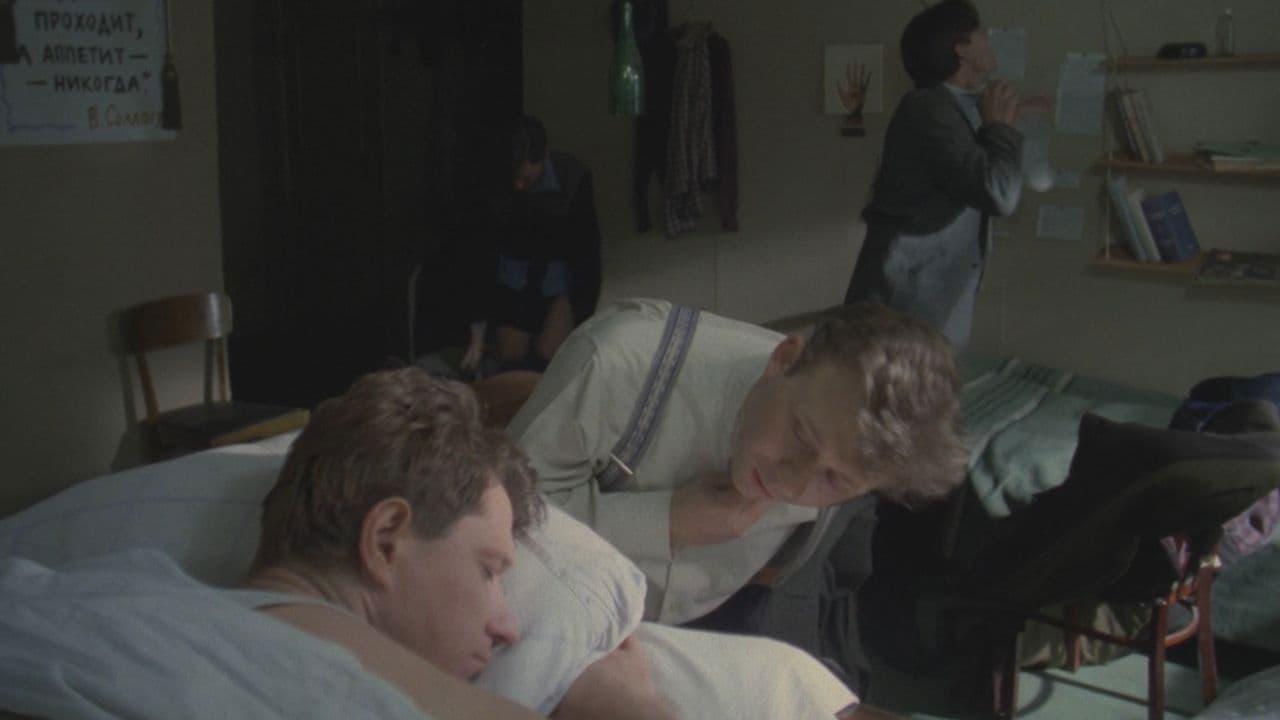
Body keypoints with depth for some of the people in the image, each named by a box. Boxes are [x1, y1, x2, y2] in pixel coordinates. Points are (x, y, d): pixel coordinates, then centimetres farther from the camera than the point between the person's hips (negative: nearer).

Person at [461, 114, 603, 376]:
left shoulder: (573, 177, -25)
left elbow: (587, 250, -17)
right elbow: (483, 259, -17)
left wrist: (582, 323, -16)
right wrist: (477, 338, -16)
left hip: (562, 276, -1)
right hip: (514, 278, 2)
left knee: (547, 355, -16)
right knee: (511, 361, -1)